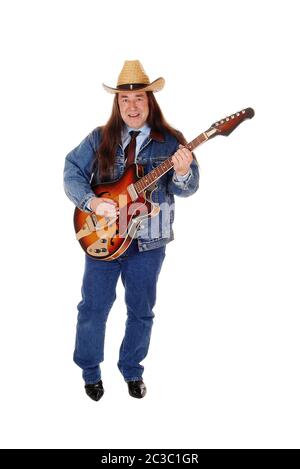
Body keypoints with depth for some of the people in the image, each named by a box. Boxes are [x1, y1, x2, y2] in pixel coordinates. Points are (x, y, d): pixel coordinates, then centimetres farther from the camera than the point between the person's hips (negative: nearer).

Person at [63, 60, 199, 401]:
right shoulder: (99, 139, 1)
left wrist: (182, 173, -31)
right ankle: (90, 371, 30)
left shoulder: (171, 141, -2)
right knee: (93, 306, 9)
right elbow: (72, 173, -2)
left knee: (141, 310, 12)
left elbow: (189, 188, -7)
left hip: (148, 241, 0)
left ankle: (132, 370, 33)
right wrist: (92, 202, -20)